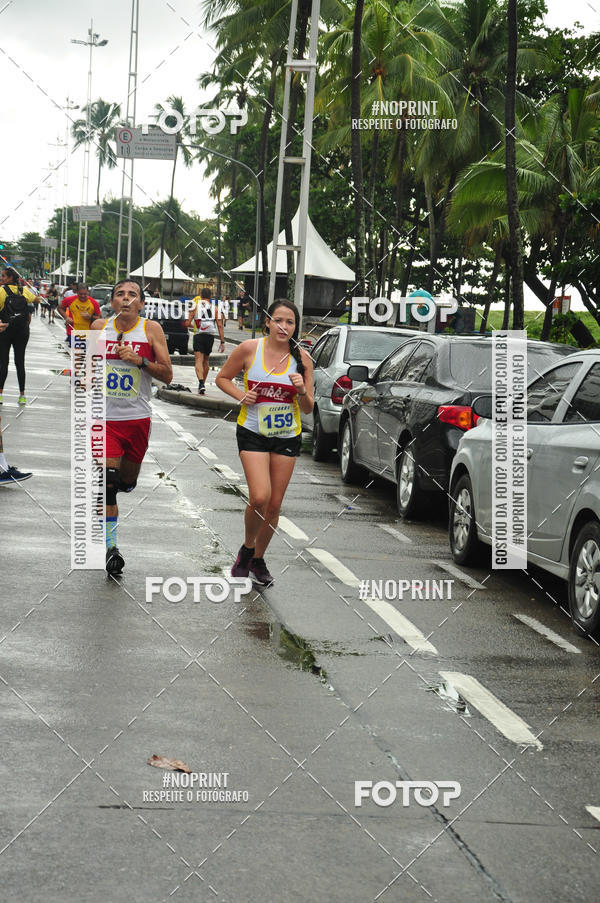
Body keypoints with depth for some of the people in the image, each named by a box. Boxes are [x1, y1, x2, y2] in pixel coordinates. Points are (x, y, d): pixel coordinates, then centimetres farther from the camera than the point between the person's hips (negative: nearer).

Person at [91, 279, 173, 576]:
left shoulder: (151, 329, -2)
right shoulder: (99, 327, 2)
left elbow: (167, 375, -3)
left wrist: (140, 361, -18)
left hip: (137, 417, 1)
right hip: (104, 416, -1)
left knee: (127, 482, 14)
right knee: (108, 480, -13)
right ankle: (110, 546, -8)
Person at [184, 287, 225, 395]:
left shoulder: (195, 306, 3)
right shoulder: (215, 307, 6)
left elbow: (187, 324, -1)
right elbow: (220, 325, 1)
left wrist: (189, 325, 23)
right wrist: (222, 342, 3)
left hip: (198, 336, -2)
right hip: (210, 336, 2)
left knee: (198, 360, -8)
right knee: (206, 360, 19)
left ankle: (201, 383, -30)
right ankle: (203, 384, 28)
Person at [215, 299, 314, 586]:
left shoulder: (301, 357, -3)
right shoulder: (249, 349, -7)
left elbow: (308, 409, 1)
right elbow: (222, 377, 7)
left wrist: (302, 392, -20)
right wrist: (241, 395, -10)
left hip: (287, 437, 2)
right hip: (253, 433, -2)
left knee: (274, 504, 6)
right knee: (259, 497, -18)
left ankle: (258, 559, 27)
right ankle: (247, 548, 10)